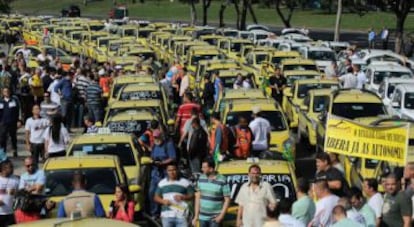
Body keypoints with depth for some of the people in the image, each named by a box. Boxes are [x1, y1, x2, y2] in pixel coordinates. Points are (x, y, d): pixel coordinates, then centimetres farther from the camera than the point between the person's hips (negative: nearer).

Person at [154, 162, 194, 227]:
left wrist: (182, 197, -14)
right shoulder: (162, 183, 11)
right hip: (167, 216, 2)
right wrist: (163, 201, -8)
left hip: (181, 216, -2)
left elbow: (192, 196, 4)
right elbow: (156, 197, 13)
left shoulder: (185, 182, 4)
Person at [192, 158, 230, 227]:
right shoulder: (201, 178, 3)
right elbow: (198, 197, 8)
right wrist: (196, 216, 6)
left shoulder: (222, 181, -12)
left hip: (215, 218, -5)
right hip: (202, 217, 5)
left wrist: (221, 215, -14)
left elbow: (227, 199, -8)